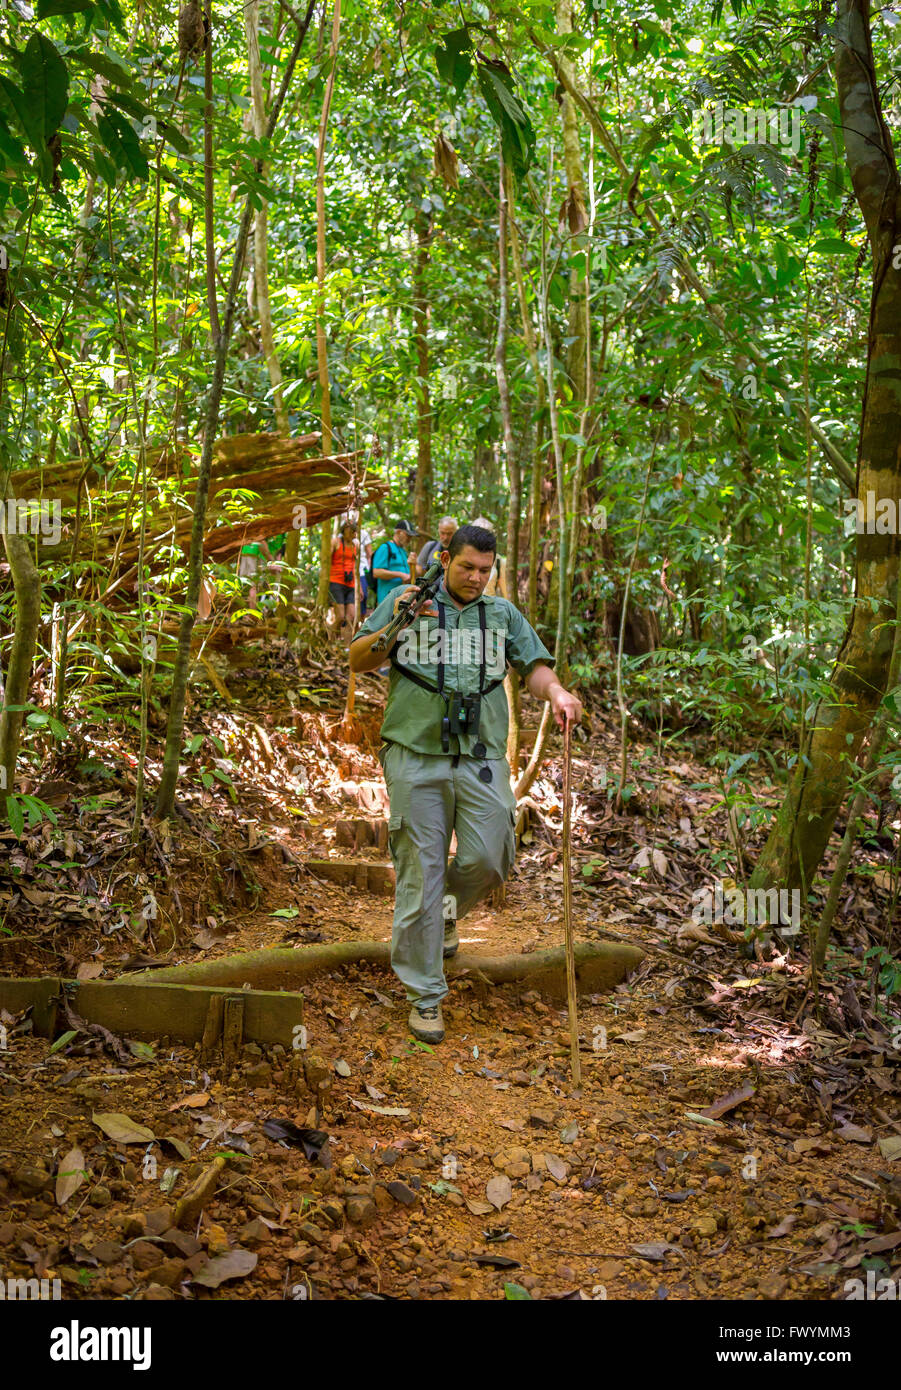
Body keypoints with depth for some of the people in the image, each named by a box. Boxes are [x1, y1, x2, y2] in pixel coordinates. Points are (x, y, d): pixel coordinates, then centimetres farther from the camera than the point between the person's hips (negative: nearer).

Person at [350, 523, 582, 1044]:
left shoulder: (503, 614, 16)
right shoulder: (405, 600, 9)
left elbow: (534, 664, 8)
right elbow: (358, 661, 6)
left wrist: (556, 691, -14)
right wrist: (393, 628, -12)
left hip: (482, 760, 2)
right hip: (417, 757, -2)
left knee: (487, 861, -5)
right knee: (421, 875, 0)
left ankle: (449, 910, 32)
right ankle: (425, 996, 13)